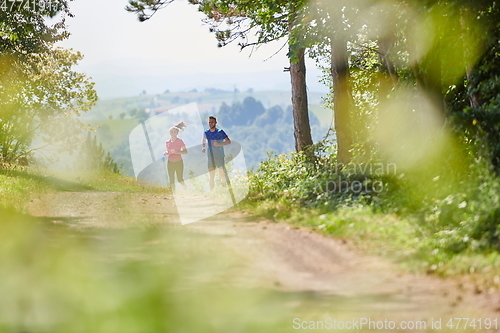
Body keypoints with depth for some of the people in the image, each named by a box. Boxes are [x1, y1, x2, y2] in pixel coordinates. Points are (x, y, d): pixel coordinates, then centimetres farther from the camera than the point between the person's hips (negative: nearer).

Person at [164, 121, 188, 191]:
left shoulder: (180, 141, -7)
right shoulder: (167, 142, 5)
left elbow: (185, 151, -11)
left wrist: (176, 152, -25)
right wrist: (166, 153, -6)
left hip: (179, 162, -3)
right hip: (170, 163, 3)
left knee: (180, 180, -1)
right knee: (172, 180, 1)